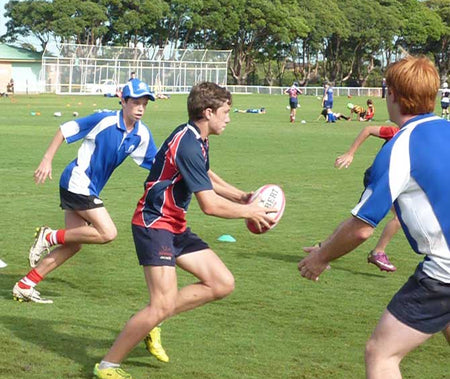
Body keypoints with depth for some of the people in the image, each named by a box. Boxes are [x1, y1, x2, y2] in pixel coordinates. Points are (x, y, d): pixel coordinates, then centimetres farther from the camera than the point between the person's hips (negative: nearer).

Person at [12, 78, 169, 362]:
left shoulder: (142, 134, -1)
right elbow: (65, 130, -11)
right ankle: (49, 237, -2)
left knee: (73, 245, 8)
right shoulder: (104, 121, -19)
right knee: (107, 232, -18)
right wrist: (47, 160, -15)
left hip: (89, 190, 8)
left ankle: (25, 286, 17)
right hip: (76, 182, -8)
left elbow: (157, 164, 8)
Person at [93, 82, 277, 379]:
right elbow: (210, 205, -24)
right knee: (164, 304, -18)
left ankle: (151, 321, 10)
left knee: (223, 284, 3)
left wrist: (241, 196, 16)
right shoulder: (187, 145, -22)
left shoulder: (198, 140, 9)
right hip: (154, 224, -10)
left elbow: (206, 176, 30)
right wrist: (249, 212, -9)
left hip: (175, 226, 10)